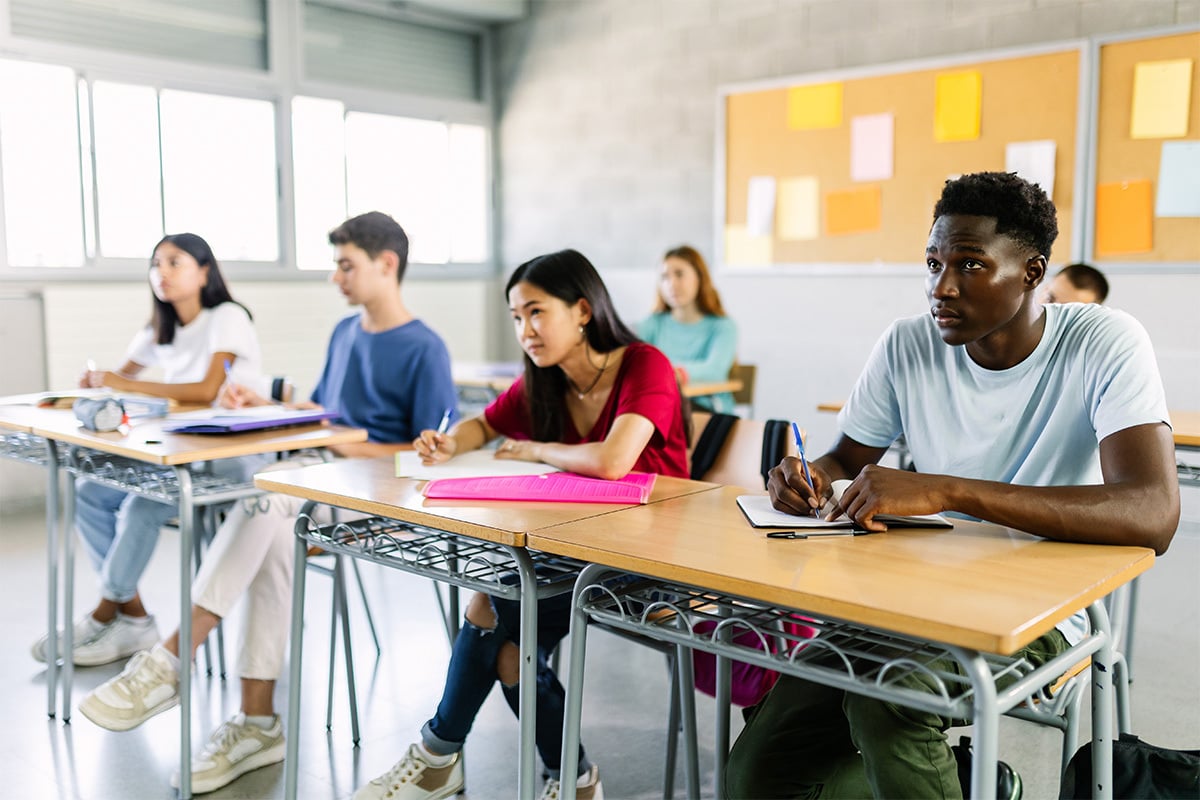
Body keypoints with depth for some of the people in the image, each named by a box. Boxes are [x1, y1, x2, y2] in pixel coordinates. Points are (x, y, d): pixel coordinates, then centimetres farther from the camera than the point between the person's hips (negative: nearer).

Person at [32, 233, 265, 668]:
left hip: (232, 454, -8)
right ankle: (132, 616, -1)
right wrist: (97, 382, -7)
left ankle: (102, 617, -4)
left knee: (141, 506, -26)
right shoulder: (160, 330, 14)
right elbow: (124, 376, 18)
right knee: (88, 493, -7)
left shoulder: (227, 317, -11)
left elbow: (207, 390, -23)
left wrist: (127, 385, -20)